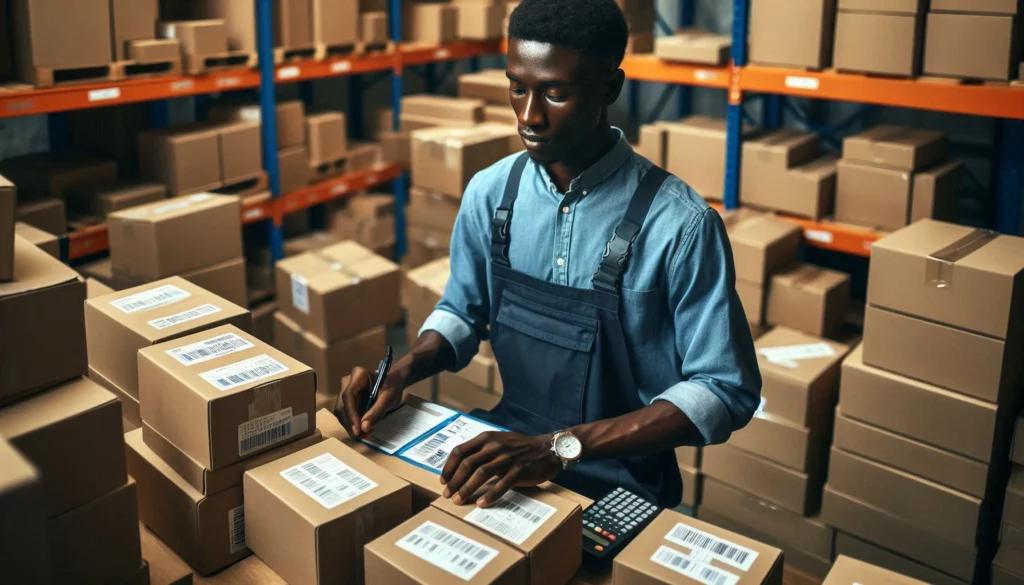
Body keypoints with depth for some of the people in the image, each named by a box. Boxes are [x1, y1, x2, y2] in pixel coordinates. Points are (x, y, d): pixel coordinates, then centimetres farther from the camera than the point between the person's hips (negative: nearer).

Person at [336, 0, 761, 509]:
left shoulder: (679, 224, -18)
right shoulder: (490, 192, -3)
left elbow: (725, 389, -17)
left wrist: (562, 446, -26)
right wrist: (403, 371, -10)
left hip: (620, 484, -5)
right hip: (509, 450, 5)